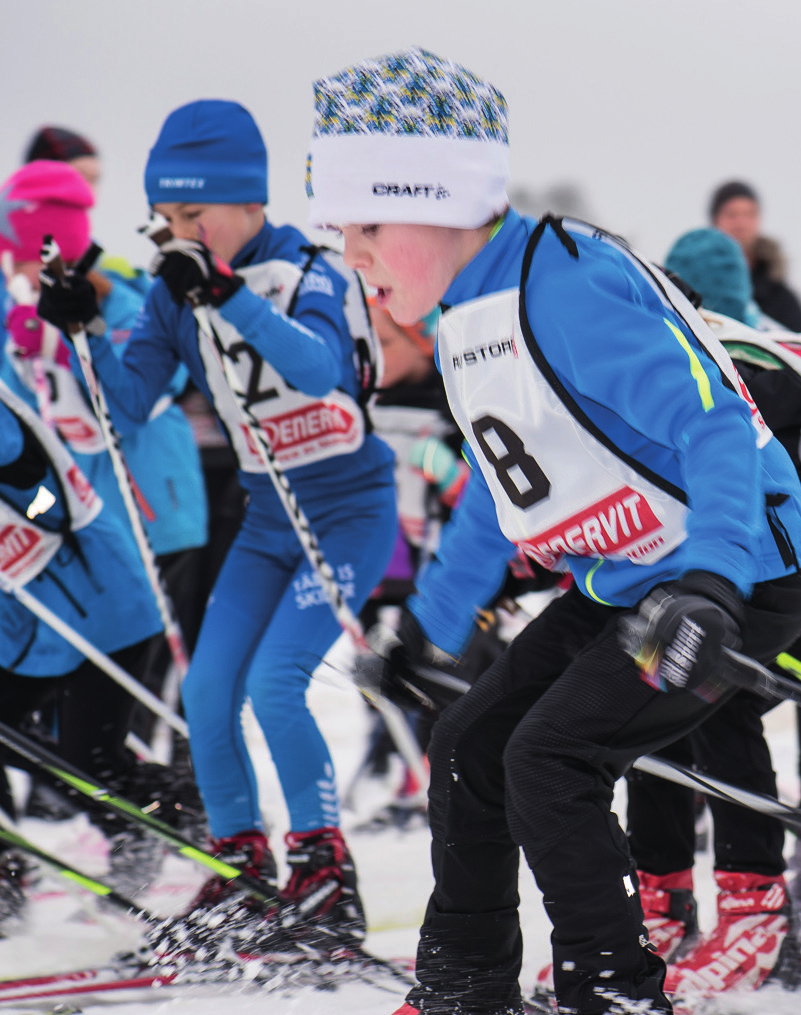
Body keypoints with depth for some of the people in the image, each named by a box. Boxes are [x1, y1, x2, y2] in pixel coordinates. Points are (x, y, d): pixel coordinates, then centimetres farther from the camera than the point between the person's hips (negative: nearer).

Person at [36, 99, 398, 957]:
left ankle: (327, 877, -8)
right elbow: (131, 400, -4)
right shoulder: (177, 291, 0)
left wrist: (227, 296, -45)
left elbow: (319, 368, -35)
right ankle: (242, 867, 13)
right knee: (207, 692, -3)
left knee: (274, 683, -18)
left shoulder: (304, 268, -16)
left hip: (352, 509, -6)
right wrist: (84, 331, -21)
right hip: (268, 520, 6)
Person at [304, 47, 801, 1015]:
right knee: (469, 745, 8)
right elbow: (501, 488, 22)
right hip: (619, 586, 10)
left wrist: (708, 585, -45)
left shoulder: (565, 288, -25)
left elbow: (716, 426, -32)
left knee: (548, 757, -19)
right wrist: (431, 623, 28)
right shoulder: (467, 315, 7)